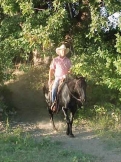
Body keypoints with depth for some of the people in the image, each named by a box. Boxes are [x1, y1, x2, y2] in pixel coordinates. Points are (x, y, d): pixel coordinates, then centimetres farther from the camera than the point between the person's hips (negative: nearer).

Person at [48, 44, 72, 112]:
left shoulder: (68, 60, 9)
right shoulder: (55, 60, 6)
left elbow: (70, 70, 11)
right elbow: (51, 70, 6)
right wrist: (50, 80, 1)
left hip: (66, 78, 1)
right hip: (57, 78, -1)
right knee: (54, 90, -21)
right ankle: (54, 103, -3)